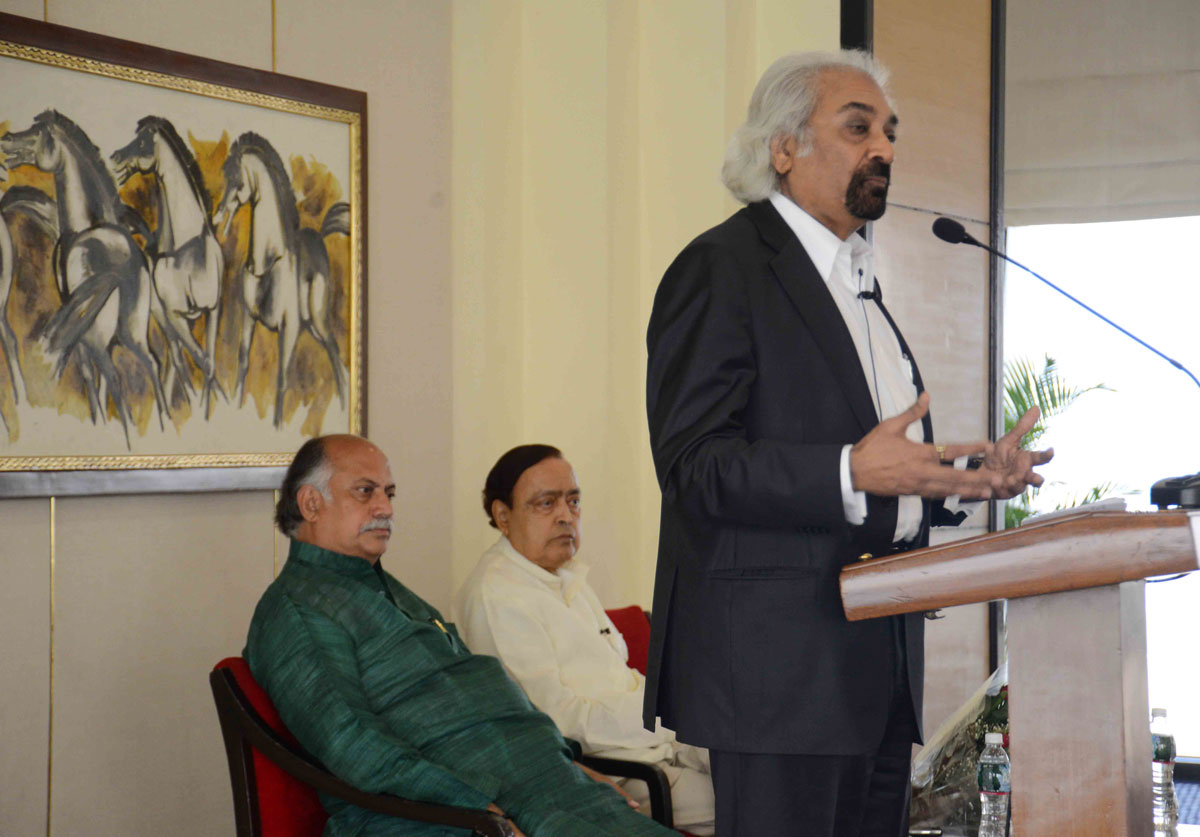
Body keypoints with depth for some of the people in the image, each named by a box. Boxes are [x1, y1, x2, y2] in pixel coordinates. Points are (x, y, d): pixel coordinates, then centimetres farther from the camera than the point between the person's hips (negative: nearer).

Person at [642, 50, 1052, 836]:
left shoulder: (858, 278, 23)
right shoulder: (720, 268, -8)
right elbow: (696, 465, -17)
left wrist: (970, 477, 10)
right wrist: (853, 473, -27)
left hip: (879, 655, 9)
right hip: (778, 652, -9)